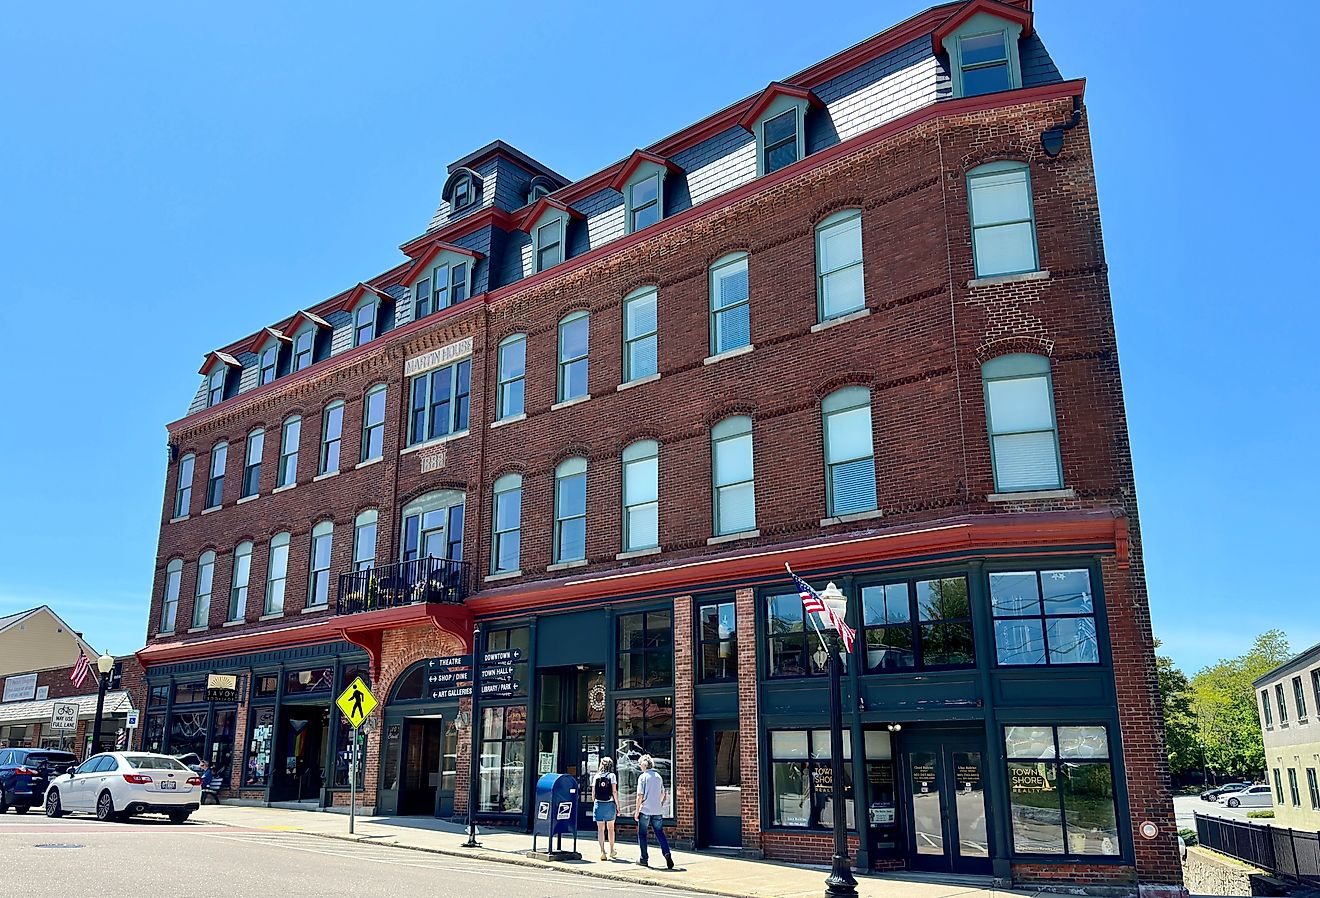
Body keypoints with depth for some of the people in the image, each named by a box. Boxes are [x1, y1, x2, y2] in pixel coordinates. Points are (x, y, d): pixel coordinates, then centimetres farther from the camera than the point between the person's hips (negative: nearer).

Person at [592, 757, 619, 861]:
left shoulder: (596, 776, 5)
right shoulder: (612, 775, -2)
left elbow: (593, 794, 5)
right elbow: (614, 792, -7)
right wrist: (617, 806, -2)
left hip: (598, 804, 1)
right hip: (609, 804, -1)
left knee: (600, 829, 4)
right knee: (610, 828, 15)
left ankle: (602, 852, 0)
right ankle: (612, 850, 24)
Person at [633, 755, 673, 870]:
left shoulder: (643, 777, -9)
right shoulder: (658, 777, 8)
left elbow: (640, 796, -12)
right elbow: (662, 794, 15)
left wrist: (637, 811, -6)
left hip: (645, 810, -5)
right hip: (657, 811, 5)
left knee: (642, 834, 9)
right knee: (660, 833, 7)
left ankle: (644, 859, 12)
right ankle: (667, 853, -14)